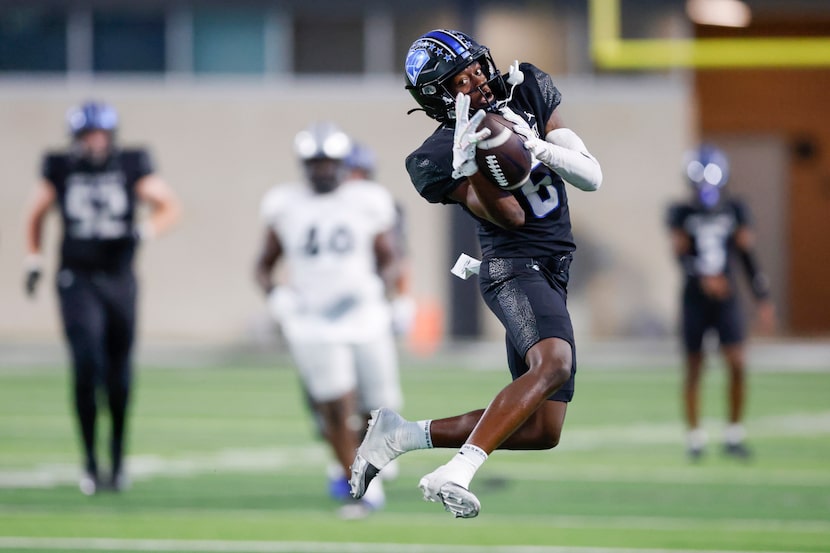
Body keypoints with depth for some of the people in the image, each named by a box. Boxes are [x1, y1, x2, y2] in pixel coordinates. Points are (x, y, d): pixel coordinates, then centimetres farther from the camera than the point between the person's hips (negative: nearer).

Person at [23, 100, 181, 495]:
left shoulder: (131, 167, -2)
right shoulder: (60, 169, 1)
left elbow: (169, 208, -1)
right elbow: (37, 214, 17)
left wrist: (145, 230, -20)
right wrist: (34, 260, 11)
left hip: (119, 280, 1)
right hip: (77, 280, -1)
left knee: (119, 374, 7)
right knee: (87, 364, -17)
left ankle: (117, 458, 27)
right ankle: (90, 459, -7)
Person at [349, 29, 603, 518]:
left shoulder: (528, 94, 6)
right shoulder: (440, 157, -8)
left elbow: (592, 178, 4)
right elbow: (512, 216, -16)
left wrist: (540, 148, -14)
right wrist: (470, 166, -31)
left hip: (554, 275, 7)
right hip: (514, 266, -7)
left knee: (542, 430, 5)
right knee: (554, 364, -36)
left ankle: (403, 435, 9)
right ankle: (454, 475, -43)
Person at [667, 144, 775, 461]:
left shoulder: (735, 211, 4)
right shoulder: (681, 213, -2)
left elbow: (748, 256, 6)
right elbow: (680, 253, -13)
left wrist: (763, 300, 3)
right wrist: (703, 277, -31)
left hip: (726, 299, 1)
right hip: (694, 300, -1)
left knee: (737, 365, -10)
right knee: (694, 369, 5)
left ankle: (734, 436, 2)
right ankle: (694, 438, 17)